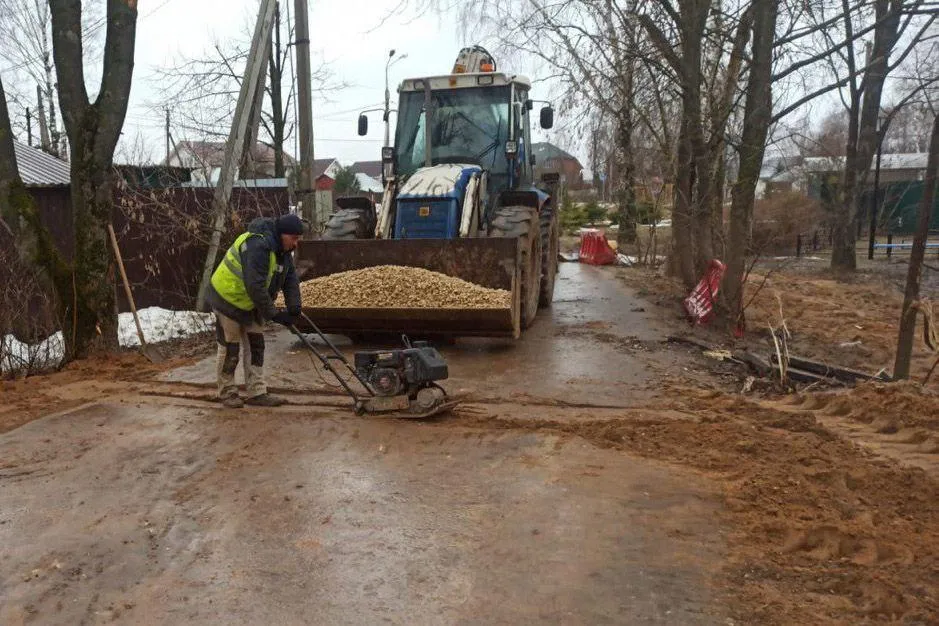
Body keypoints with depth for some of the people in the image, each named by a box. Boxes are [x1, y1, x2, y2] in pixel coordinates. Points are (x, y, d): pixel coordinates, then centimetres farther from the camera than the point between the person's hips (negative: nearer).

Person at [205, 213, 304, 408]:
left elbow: (290, 278, 2)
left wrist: (294, 306, -12)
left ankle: (256, 393, 13)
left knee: (255, 346, 8)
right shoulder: (257, 246, -32)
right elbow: (255, 286, -36)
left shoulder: (282, 249, -1)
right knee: (230, 348, 2)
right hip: (228, 299, -9)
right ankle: (227, 392, 18)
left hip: (250, 303, 9)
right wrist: (273, 314, -30)